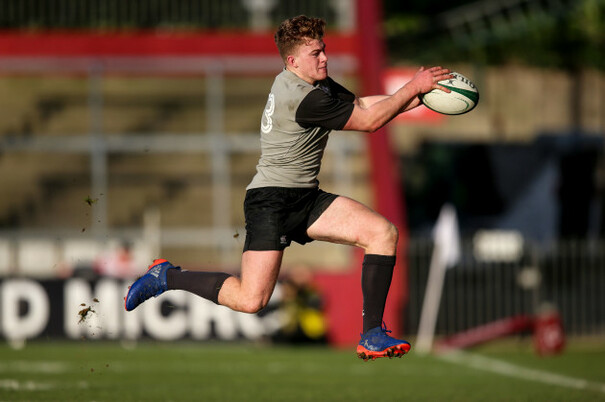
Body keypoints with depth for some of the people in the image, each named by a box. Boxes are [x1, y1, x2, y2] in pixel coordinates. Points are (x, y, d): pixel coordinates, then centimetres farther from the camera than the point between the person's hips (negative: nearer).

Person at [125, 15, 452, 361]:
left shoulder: (318, 83, 11)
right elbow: (369, 121, -15)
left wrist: (419, 96, 6)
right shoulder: (302, 98, -21)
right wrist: (413, 88, -8)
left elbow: (364, 105, 15)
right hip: (271, 200, -10)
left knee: (384, 232, -8)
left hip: (306, 199, 10)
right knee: (251, 301, -17)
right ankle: (166, 277, 7)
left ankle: (373, 336, -6)